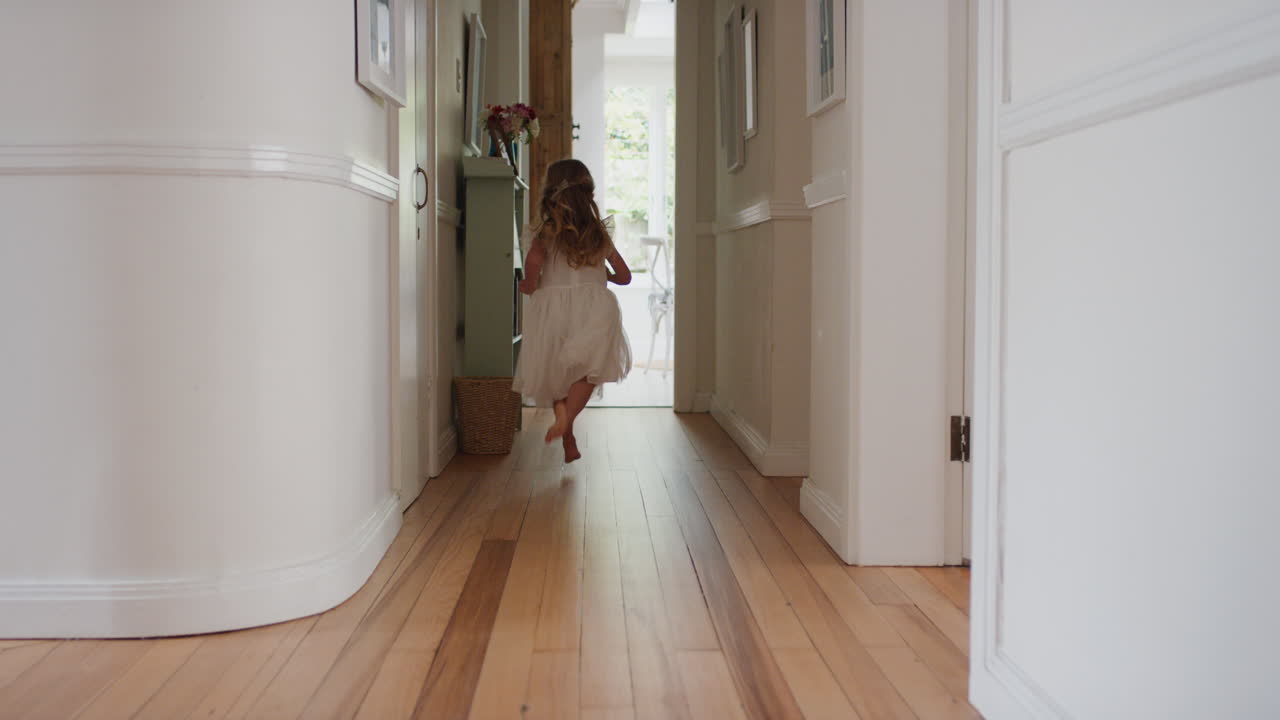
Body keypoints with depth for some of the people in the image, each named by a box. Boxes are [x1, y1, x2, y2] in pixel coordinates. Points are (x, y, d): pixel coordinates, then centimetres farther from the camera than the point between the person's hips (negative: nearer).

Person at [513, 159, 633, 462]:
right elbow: (624, 276, 16)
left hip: (552, 303, 0)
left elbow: (534, 260, -18)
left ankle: (569, 442, 10)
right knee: (589, 369, -2)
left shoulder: (545, 232, 3)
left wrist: (529, 285, 2)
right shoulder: (599, 232, 12)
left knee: (556, 374, 16)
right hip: (594, 304, 0)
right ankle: (567, 418, -28)